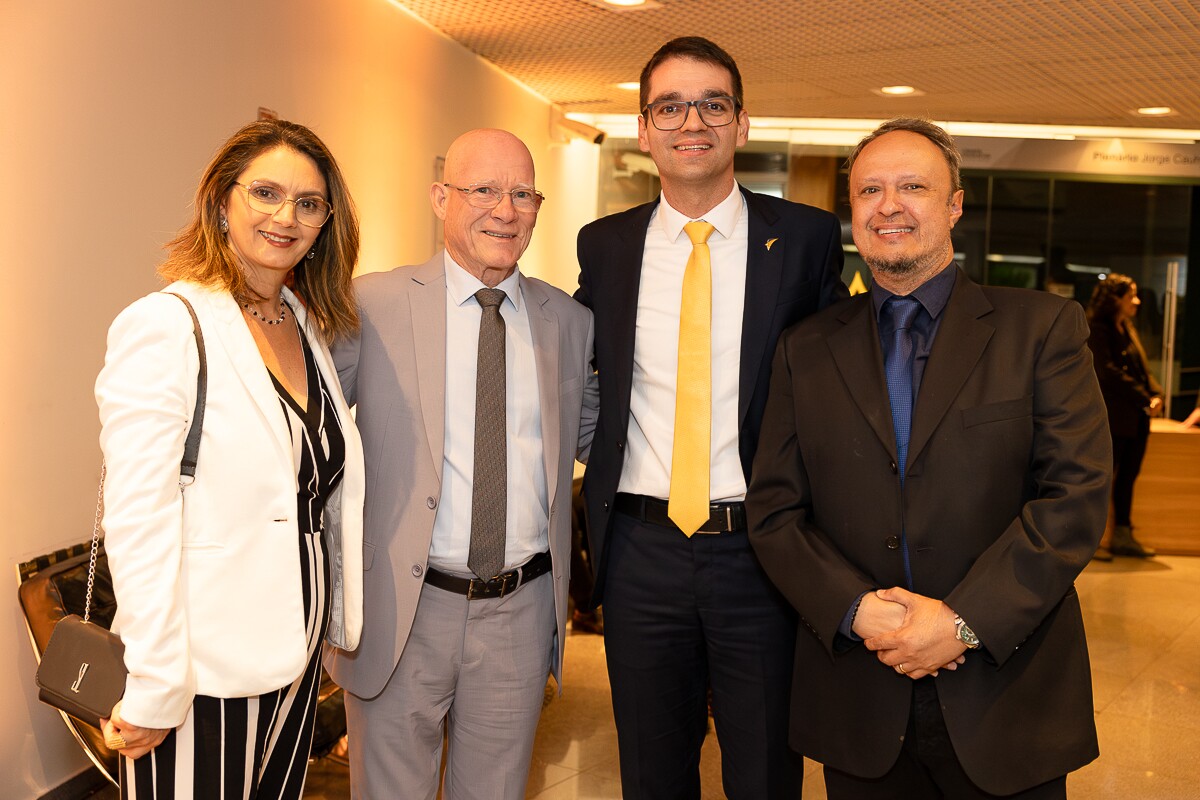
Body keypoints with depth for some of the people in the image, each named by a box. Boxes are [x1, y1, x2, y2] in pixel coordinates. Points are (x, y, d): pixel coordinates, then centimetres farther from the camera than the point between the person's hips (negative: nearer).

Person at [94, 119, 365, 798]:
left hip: (298, 659, 7)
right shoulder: (163, 327, -14)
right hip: (203, 678, -7)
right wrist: (154, 689, -18)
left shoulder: (311, 329, 9)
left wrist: (339, 619, 12)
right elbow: (138, 524, -18)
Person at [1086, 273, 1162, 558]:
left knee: (1128, 477, 12)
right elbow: (1108, 372, -17)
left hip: (1136, 417, 8)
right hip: (1113, 416, -8)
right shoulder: (1098, 330, -9)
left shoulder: (1128, 329, 17)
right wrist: (1143, 398, -18)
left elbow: (1142, 369, 16)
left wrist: (1156, 394, -2)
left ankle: (1122, 535, 20)